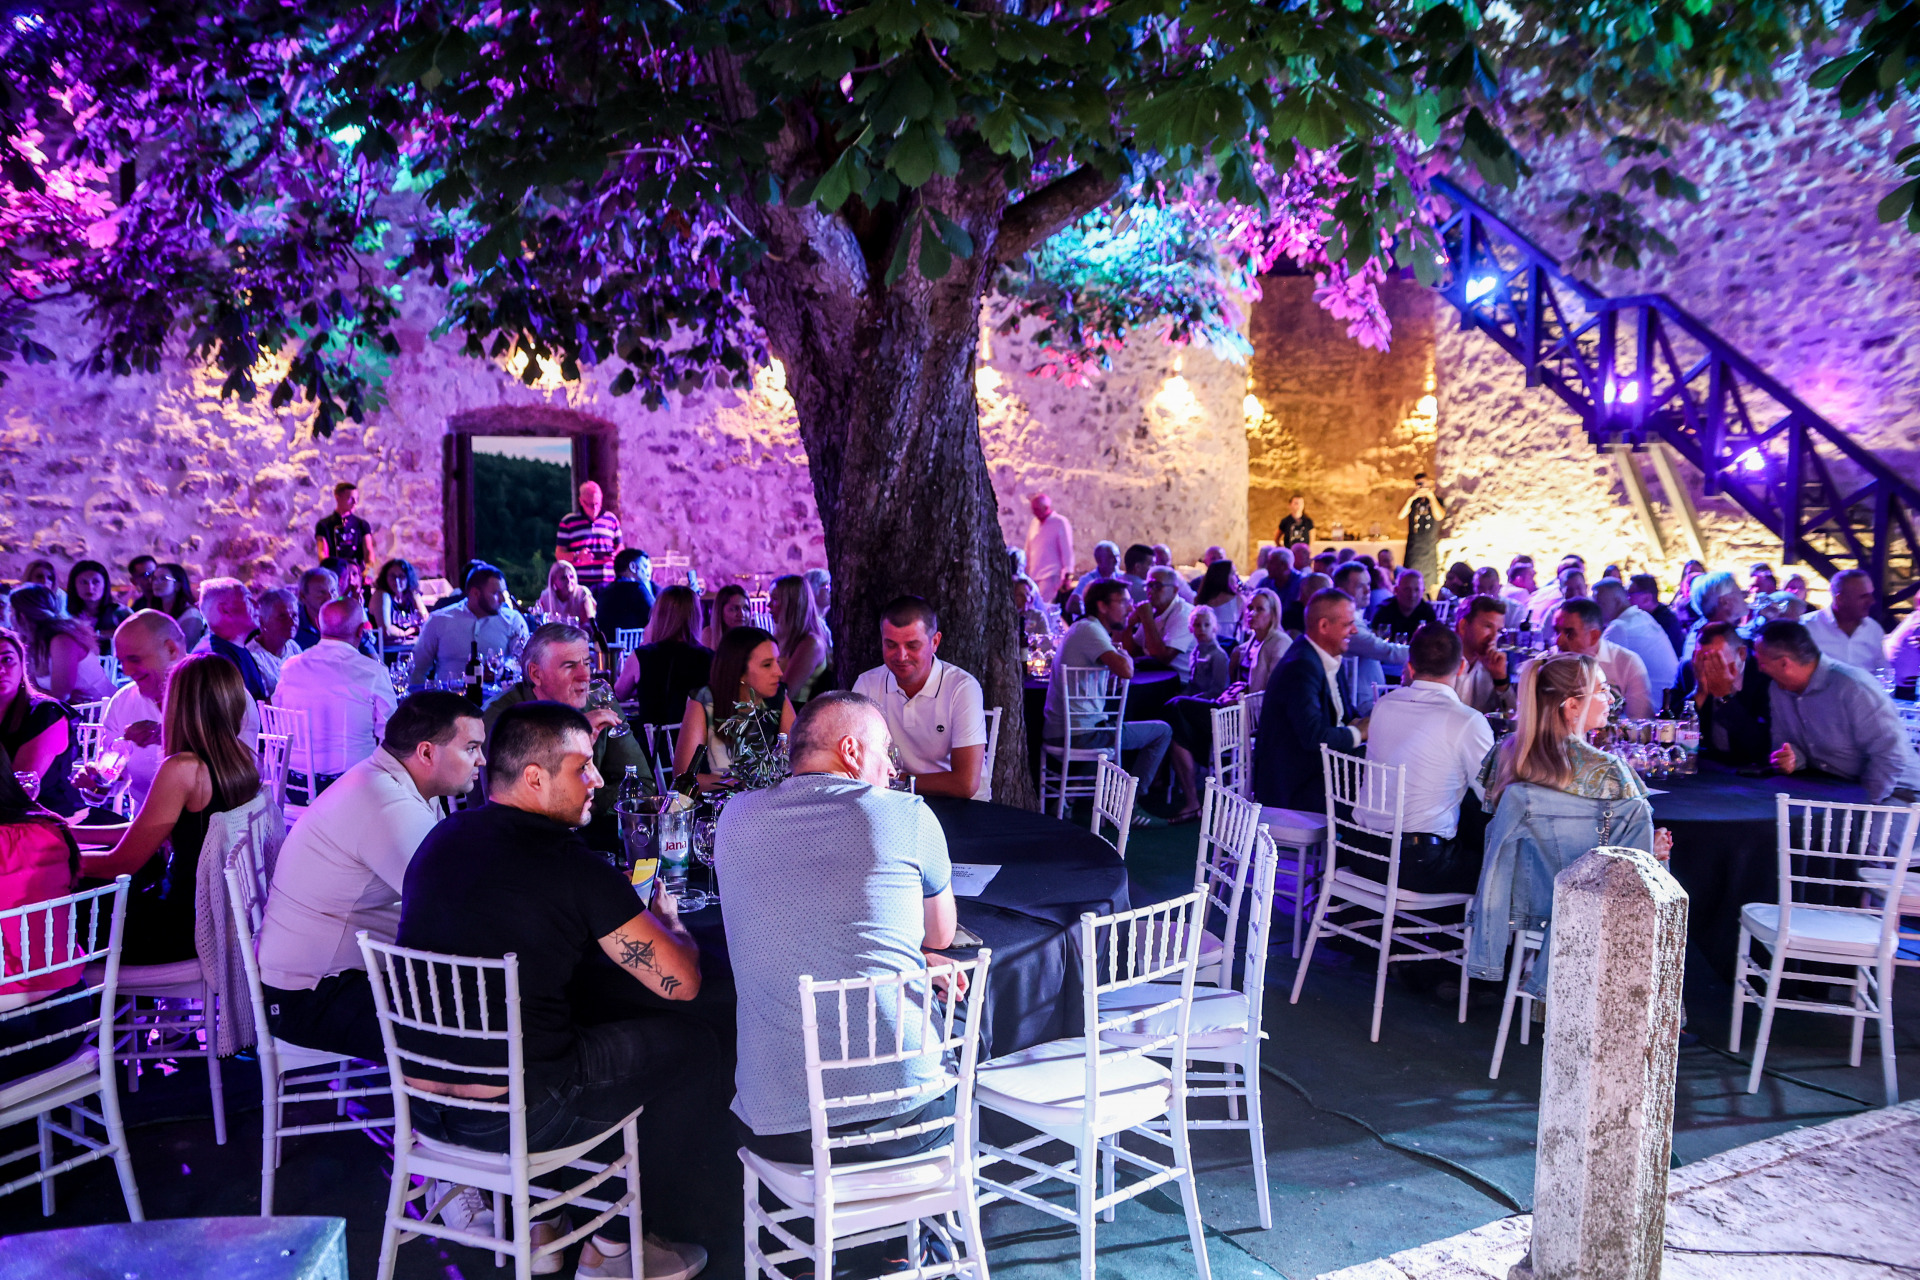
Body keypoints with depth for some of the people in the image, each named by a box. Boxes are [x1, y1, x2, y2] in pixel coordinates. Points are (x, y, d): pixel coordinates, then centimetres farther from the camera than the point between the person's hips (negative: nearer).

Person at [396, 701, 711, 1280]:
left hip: (420, 1102, 8)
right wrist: (665, 919, 8)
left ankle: (540, 1220, 32)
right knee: (691, 1043, 10)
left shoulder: (441, 839, 4)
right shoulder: (571, 866, -18)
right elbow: (681, 983, -14)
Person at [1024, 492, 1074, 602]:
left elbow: (1067, 550, -5)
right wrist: (1026, 571, 18)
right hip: (1033, 576, 6)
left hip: (1050, 576, -6)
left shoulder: (1060, 522, -4)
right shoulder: (1035, 523, 14)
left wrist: (1068, 576, -8)